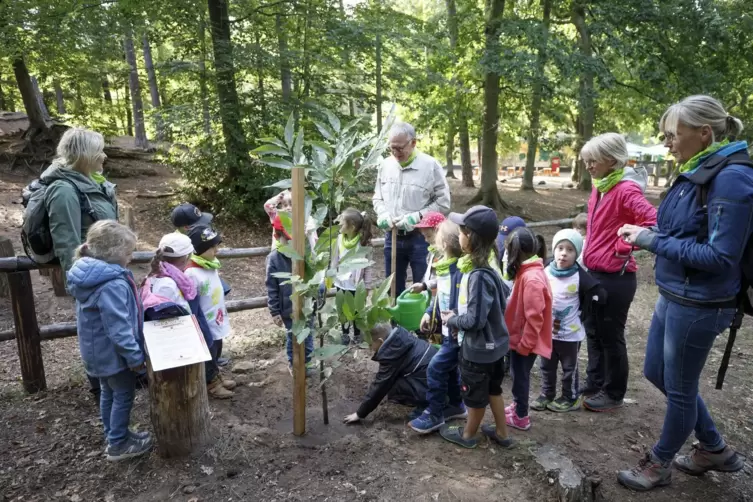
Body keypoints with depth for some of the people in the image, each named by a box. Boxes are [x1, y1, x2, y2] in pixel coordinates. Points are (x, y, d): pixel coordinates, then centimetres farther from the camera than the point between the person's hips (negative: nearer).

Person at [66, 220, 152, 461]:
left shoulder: (90, 273, 2)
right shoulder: (112, 284, -30)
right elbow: (118, 328, -29)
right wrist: (135, 356, -20)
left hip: (98, 350, 9)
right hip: (113, 352, -9)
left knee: (109, 393, 22)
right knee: (124, 396, 7)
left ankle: (115, 436, 37)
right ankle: (118, 445, 21)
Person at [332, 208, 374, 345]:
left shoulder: (363, 242, -17)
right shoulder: (340, 239, -5)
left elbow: (367, 265, -11)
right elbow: (335, 260, 5)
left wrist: (367, 285, -9)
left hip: (356, 284, -4)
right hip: (341, 282, 4)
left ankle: (357, 334, 31)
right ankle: (345, 333, 34)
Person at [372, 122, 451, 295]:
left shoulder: (430, 165, -11)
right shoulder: (385, 165, 3)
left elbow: (443, 203, -8)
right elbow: (378, 197, 15)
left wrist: (417, 217, -18)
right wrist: (382, 213, -6)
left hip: (420, 238, -4)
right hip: (392, 237, 5)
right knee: (393, 288, 17)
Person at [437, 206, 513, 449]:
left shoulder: (478, 277, -30)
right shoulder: (484, 270, -1)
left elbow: (475, 320, -30)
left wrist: (451, 320, -12)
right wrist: (457, 316, 3)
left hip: (478, 348, -9)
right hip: (492, 344, 9)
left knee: (474, 394, 14)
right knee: (492, 389, 24)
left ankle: (468, 435, 36)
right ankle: (502, 433, 41)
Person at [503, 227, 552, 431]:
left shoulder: (531, 278, -26)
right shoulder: (529, 272, 5)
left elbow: (534, 317, -26)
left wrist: (524, 344, -18)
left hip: (524, 341, -9)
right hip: (520, 338, 9)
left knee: (520, 376, 7)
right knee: (519, 375, 22)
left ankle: (521, 417, 22)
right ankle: (518, 406, 39)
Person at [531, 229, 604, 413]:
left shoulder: (580, 277, -16)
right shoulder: (546, 272, -4)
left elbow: (598, 296, -12)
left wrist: (581, 313, -6)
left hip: (570, 333, -4)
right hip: (547, 330, 4)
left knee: (569, 367, 12)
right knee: (546, 366, 15)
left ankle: (571, 398, 27)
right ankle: (547, 394, 30)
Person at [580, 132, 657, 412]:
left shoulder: (626, 190, -19)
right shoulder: (599, 188, 7)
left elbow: (655, 223, -30)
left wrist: (623, 248, -20)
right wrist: (588, 256, 11)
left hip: (616, 277, -8)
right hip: (594, 273, 8)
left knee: (611, 336, 6)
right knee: (594, 332, 18)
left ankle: (613, 395, 24)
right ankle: (594, 385, 34)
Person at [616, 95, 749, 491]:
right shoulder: (696, 172, 5)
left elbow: (719, 257, -23)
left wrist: (652, 241, -22)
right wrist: (645, 232, -2)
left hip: (699, 305, -9)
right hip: (673, 296, 9)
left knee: (679, 388, 10)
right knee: (656, 373, 21)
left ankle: (659, 464, 32)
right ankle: (715, 449, 41)